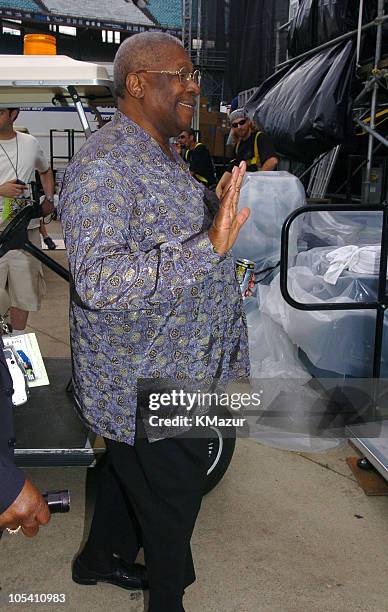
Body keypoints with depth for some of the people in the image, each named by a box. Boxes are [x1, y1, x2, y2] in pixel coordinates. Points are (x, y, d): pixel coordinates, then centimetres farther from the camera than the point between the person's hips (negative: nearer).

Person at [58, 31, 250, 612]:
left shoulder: (164, 155, 11)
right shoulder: (102, 165, -23)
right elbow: (97, 281, -34)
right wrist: (206, 248, -40)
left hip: (169, 372, 10)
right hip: (147, 390, -9)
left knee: (130, 472, 27)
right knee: (170, 499, 10)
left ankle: (101, 558, 50)